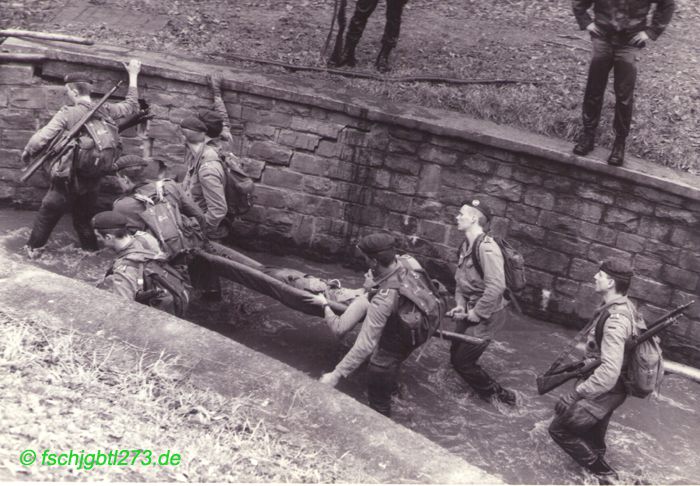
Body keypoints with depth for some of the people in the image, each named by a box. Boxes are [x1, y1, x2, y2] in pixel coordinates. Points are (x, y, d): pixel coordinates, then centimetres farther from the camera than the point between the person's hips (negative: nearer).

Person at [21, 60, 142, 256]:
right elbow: (131, 105, 14)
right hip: (92, 180, 4)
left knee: (48, 212, 14)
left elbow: (41, 139, -19)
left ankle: (34, 247, 23)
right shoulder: (106, 110, -4)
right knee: (85, 216, 23)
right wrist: (133, 75, 22)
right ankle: (90, 247, 32)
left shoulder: (67, 114, -17)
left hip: (68, 179, -4)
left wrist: (27, 152, 0)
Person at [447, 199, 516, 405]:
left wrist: (476, 314, -22)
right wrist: (460, 305, -4)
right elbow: (460, 280, 12)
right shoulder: (466, 246, 6)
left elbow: (496, 286, -31)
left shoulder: (486, 247, -24)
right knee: (456, 356, 15)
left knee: (463, 361, -3)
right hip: (471, 311, 9)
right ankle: (491, 391, 36)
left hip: (488, 313, -9)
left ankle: (497, 395, 17)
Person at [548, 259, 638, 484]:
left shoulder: (615, 320, -31)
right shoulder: (625, 306, -1)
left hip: (604, 391, -9)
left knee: (559, 428, 2)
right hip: (609, 388, 9)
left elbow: (610, 372, -37)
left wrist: (576, 394, -33)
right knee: (592, 436, 27)